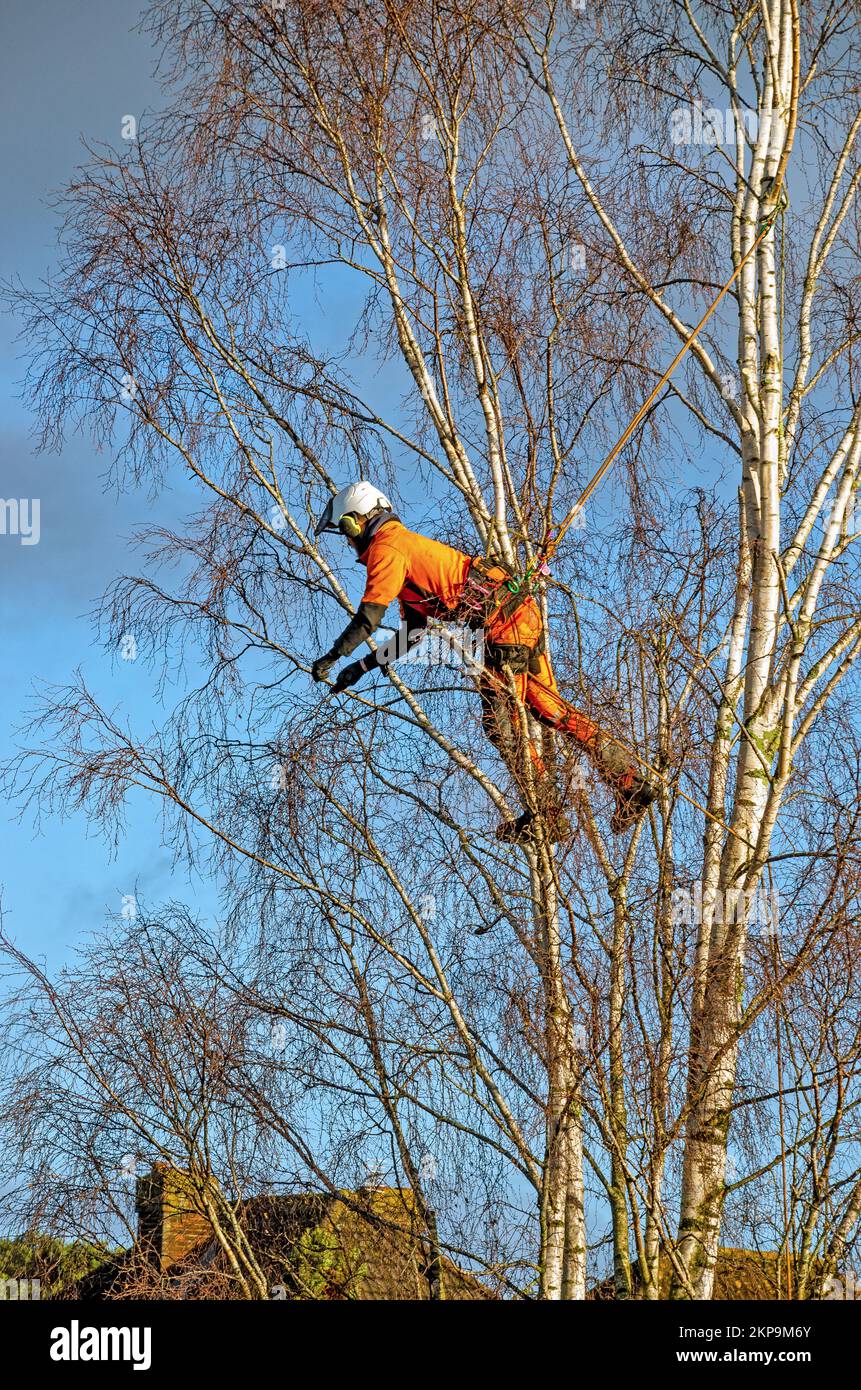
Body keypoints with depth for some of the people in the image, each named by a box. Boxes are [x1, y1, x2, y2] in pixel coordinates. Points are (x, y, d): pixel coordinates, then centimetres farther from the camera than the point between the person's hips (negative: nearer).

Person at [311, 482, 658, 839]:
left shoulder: (385, 548, -5)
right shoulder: (406, 544, 26)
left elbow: (369, 616, -14)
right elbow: (413, 633, 28)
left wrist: (332, 657, -4)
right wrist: (363, 665, 25)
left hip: (502, 621, -10)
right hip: (522, 612, 10)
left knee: (501, 723, -3)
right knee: (549, 708, 12)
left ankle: (547, 816, 2)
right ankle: (631, 781, 11)